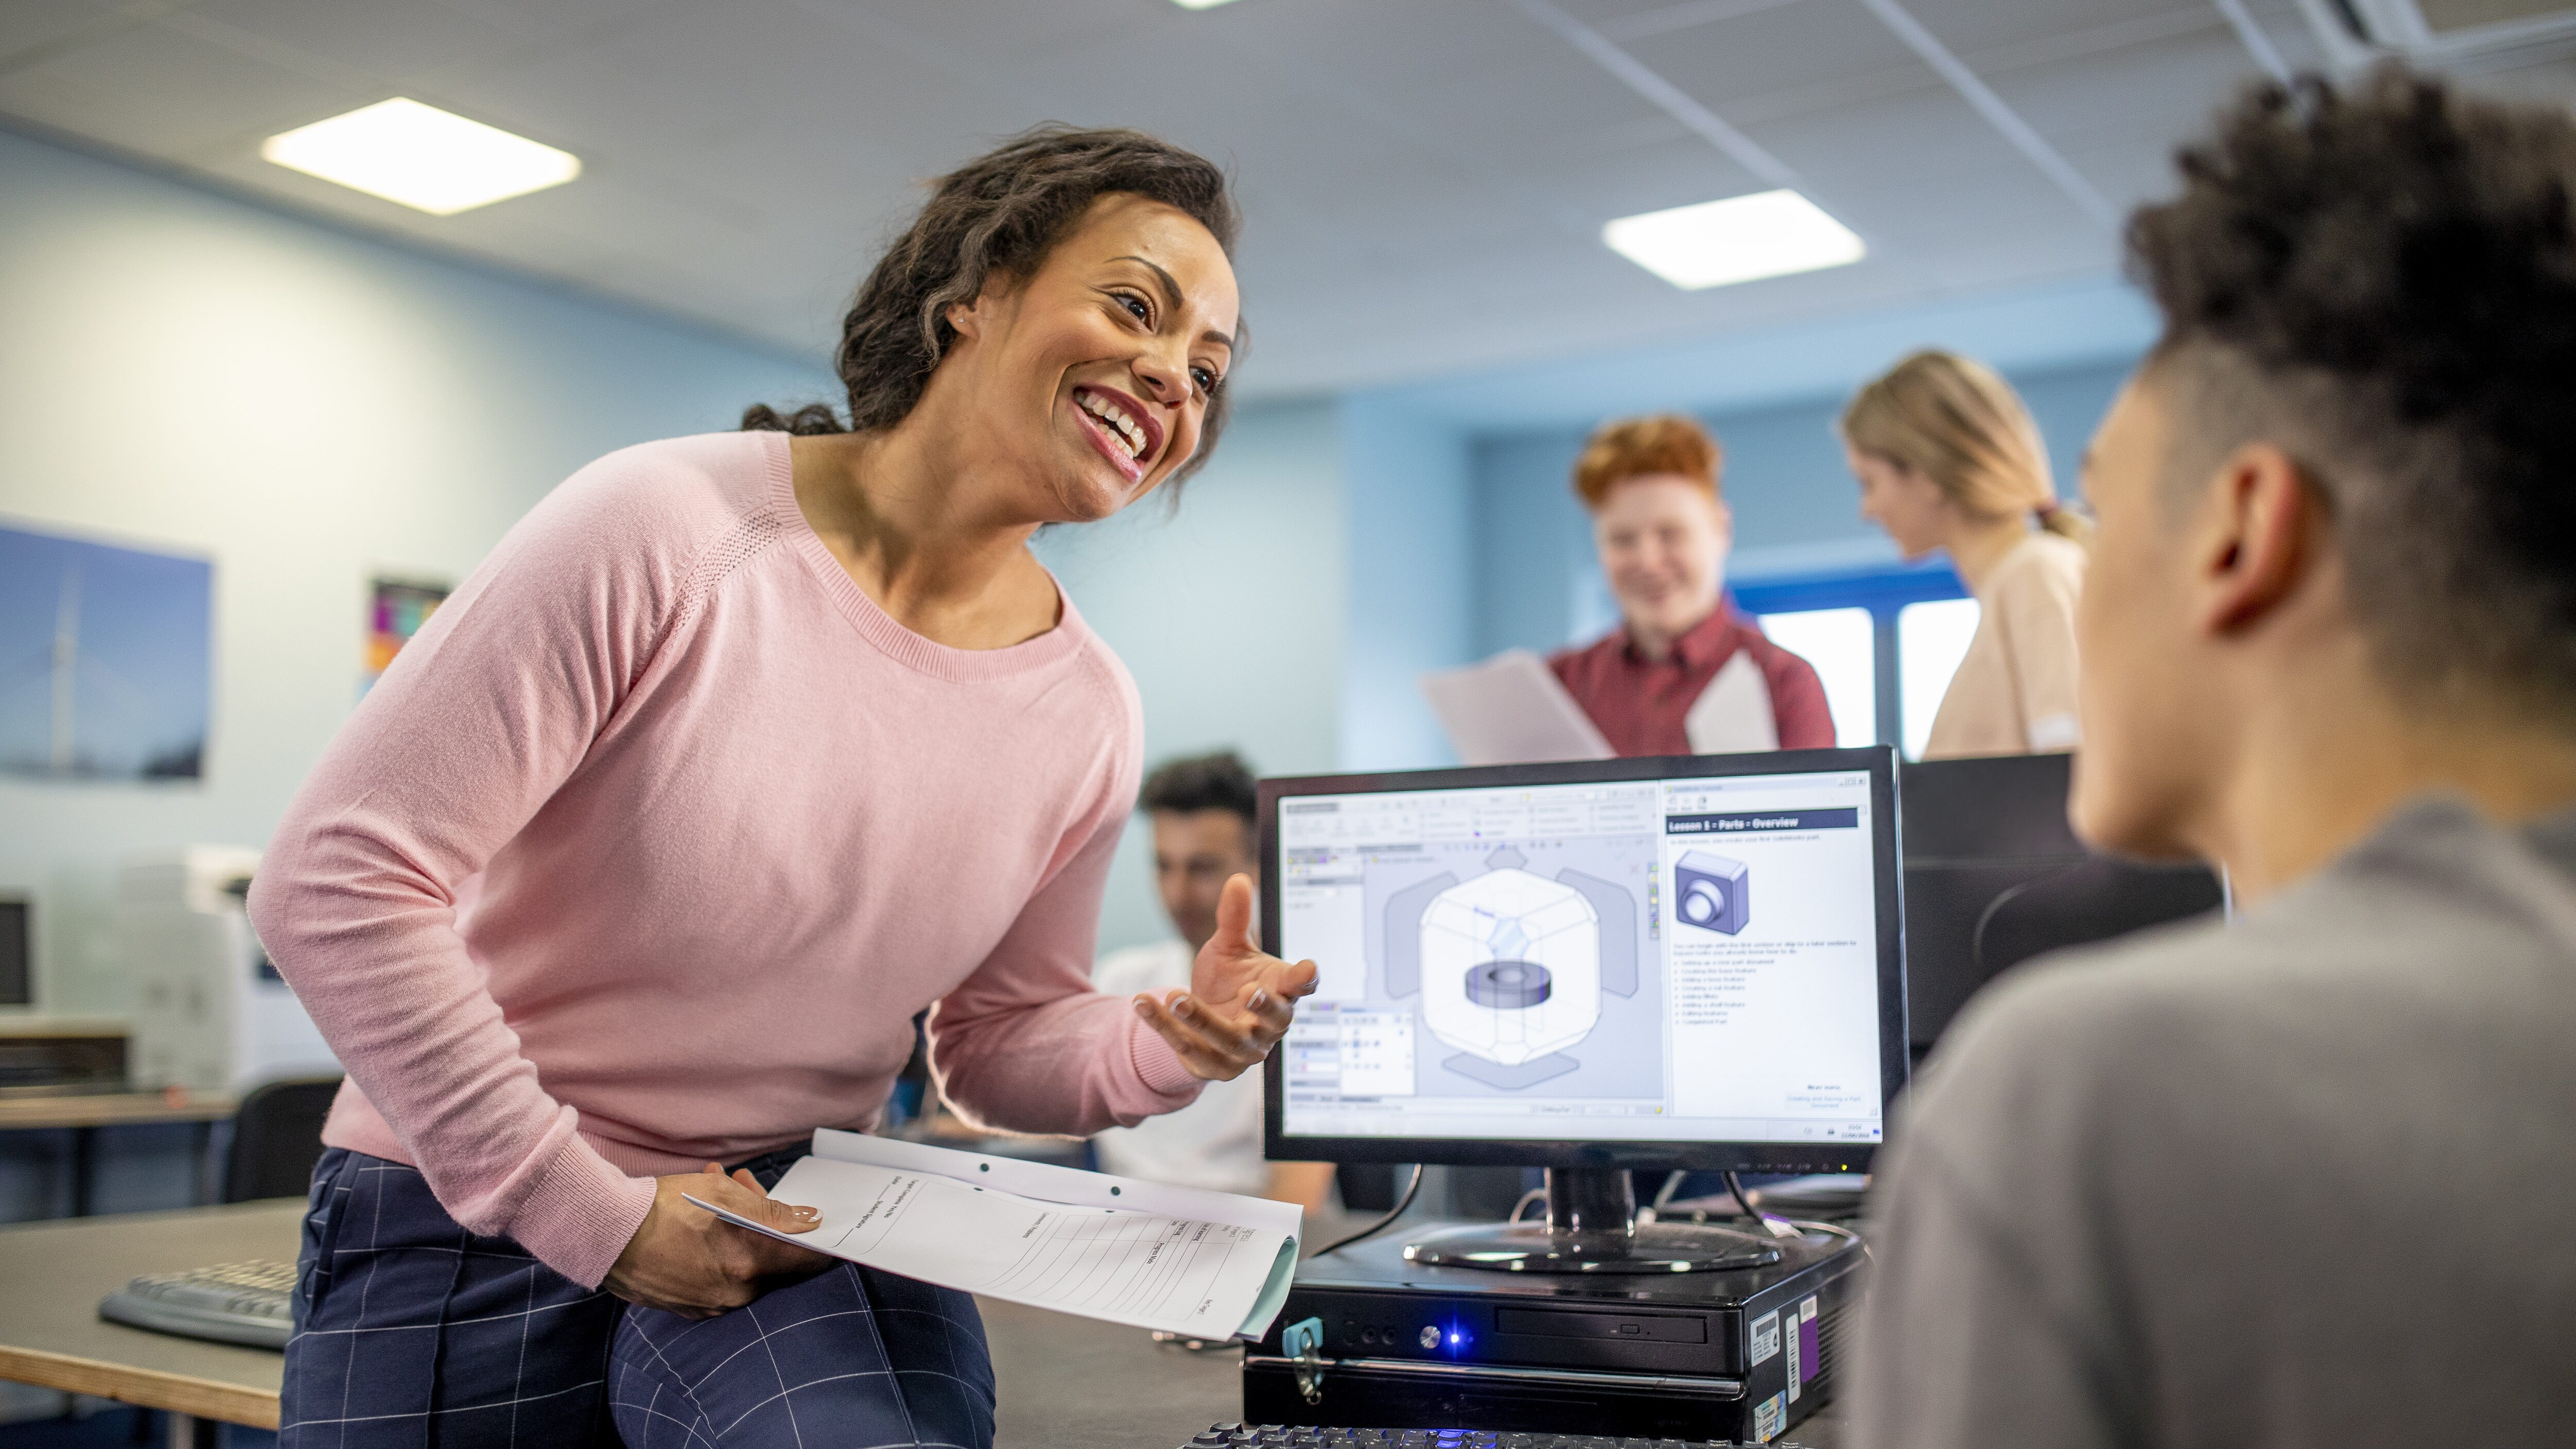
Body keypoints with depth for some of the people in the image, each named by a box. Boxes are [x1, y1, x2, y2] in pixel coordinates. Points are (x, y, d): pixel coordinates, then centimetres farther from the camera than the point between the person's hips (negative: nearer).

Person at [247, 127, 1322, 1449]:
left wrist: (1163, 1052, -13)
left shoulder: (1086, 714, -2)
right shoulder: (667, 534, -18)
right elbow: (336, 881, -17)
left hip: (792, 1229, 3)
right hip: (473, 1225, -2)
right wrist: (589, 1213, -16)